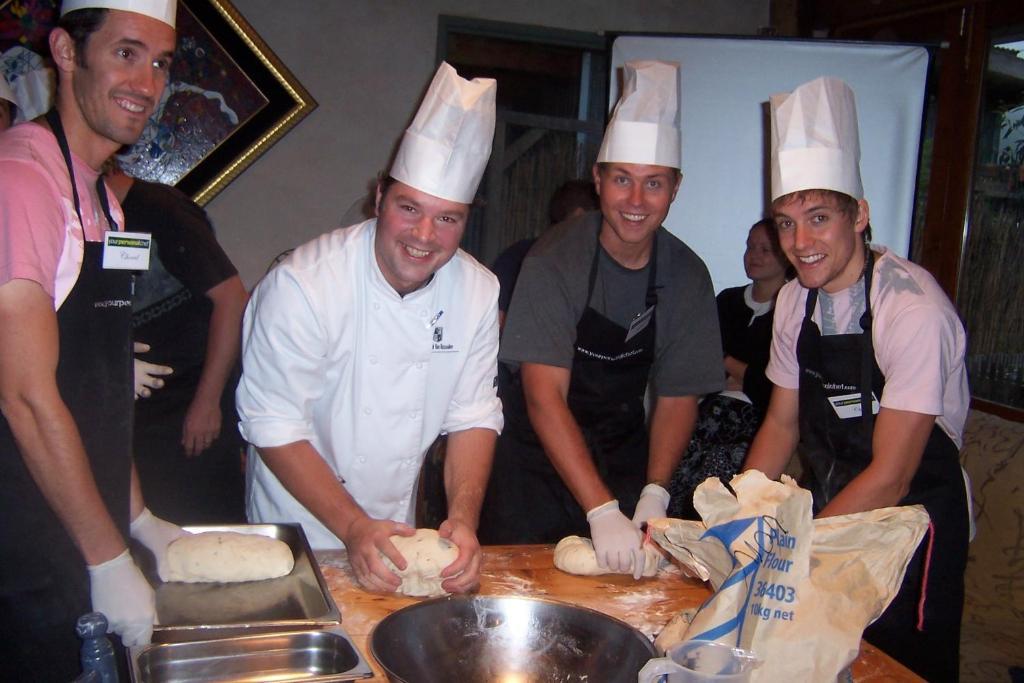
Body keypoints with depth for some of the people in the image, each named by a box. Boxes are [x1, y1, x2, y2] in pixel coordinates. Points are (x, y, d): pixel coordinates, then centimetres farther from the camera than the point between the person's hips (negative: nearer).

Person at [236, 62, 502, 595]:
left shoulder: (478, 292, -10)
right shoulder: (303, 284, -24)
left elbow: (474, 415, -7)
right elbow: (272, 423, -22)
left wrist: (463, 518, -21)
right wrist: (353, 528, -28)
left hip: (395, 530, 4)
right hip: (300, 528, -4)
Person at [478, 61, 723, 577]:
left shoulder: (687, 276, -7)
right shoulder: (556, 259, -19)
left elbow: (678, 397, -3)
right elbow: (545, 395, -25)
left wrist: (655, 495, -19)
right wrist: (602, 511, -32)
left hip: (622, 456, 3)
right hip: (538, 455, -3)